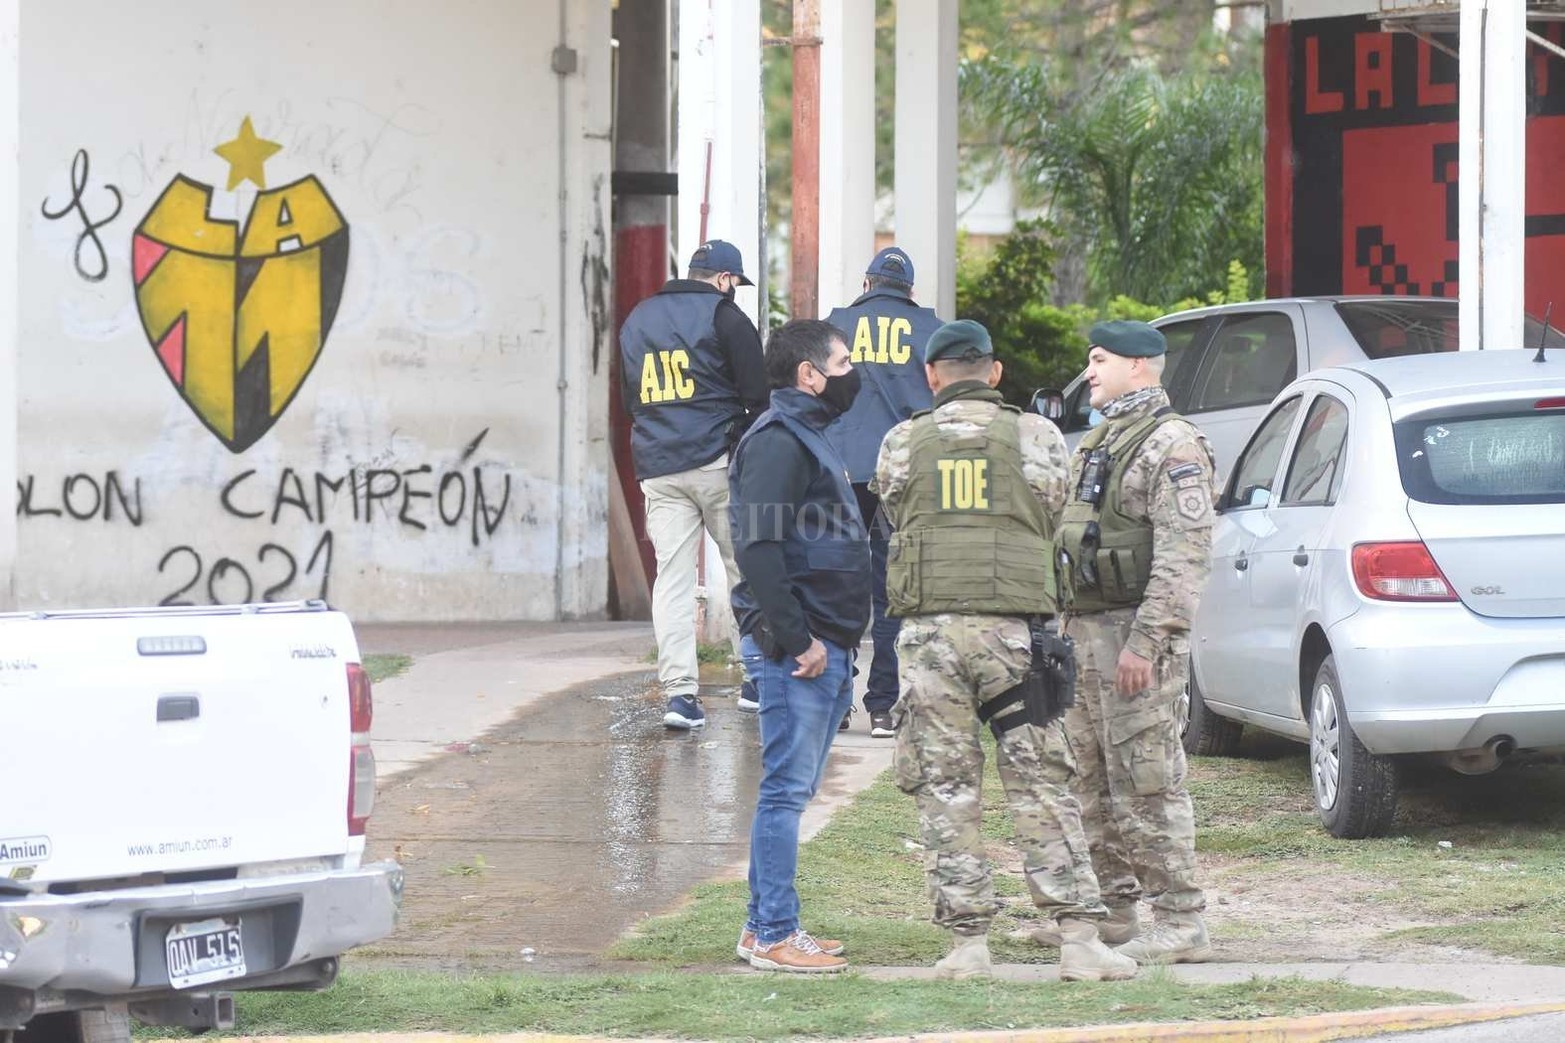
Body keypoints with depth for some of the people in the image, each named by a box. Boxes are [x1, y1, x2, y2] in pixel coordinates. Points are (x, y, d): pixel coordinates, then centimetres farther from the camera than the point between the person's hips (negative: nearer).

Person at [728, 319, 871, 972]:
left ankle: (765, 926, 18)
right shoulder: (778, 440, -12)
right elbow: (759, 548, -22)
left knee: (792, 789, 13)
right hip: (796, 649, -10)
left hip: (825, 646, 10)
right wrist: (796, 640, -22)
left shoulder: (807, 437, 22)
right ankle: (773, 936, -6)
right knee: (787, 790, -8)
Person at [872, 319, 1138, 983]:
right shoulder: (1038, 437, 4)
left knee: (945, 791, 5)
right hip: (1013, 629, 0)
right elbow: (1059, 527, 11)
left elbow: (896, 521, 11)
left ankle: (967, 942, 3)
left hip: (929, 629, 0)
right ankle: (1080, 940, 0)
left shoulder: (901, 444, 6)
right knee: (1041, 786, 3)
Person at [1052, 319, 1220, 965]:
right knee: (1095, 781, 12)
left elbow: (1184, 556, -19)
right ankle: (1115, 910, 19)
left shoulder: (1172, 445, -11)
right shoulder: (1097, 444, 20)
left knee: (1146, 780, -10)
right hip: (1085, 630, 10)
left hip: (1135, 632, -10)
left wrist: (1145, 641, -24)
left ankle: (1181, 922, -7)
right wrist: (1066, 629, 18)